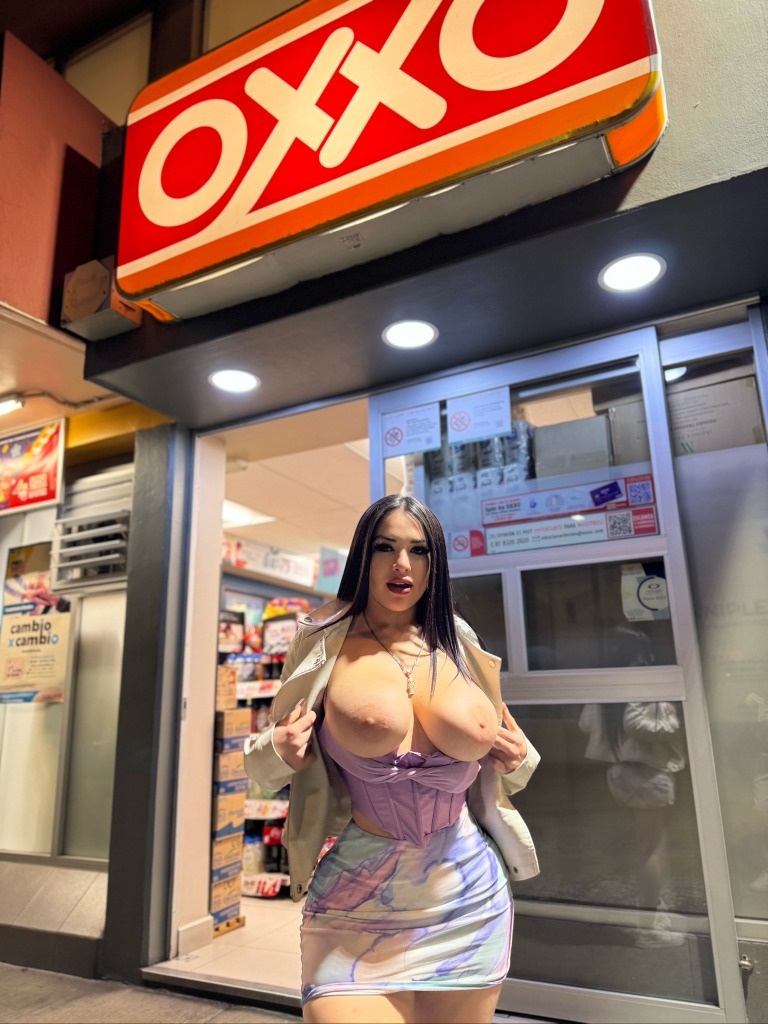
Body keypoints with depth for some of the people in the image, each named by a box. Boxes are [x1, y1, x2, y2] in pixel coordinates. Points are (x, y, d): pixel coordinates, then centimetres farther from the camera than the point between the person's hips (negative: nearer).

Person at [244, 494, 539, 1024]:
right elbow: (276, 756, 6)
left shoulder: (461, 648, 4)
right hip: (356, 896, -2)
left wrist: (518, 760, -3)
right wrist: (280, 751, -16)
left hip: (466, 896, 3)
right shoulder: (324, 642, -3)